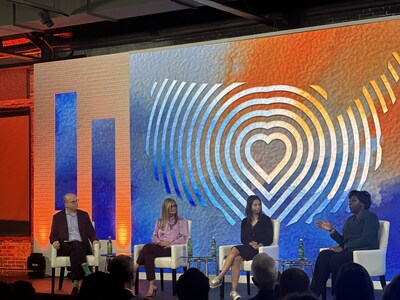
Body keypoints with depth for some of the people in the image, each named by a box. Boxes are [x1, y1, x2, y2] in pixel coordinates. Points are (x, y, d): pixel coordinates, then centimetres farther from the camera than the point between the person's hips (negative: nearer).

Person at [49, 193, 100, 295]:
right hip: (65, 246, -1)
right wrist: (54, 241, -14)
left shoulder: (84, 215, 17)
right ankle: (86, 271, -48)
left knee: (74, 253, -35)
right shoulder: (58, 217, 13)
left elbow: (91, 232, 14)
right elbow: (53, 235, 10)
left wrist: (94, 240, -8)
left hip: (81, 246, 1)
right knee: (76, 245, -36)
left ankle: (75, 283, -41)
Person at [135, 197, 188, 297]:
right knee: (149, 256, -35)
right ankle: (152, 285, -41)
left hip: (173, 249, -4)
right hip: (159, 247, 4)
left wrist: (170, 244, -14)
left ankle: (135, 268, -22)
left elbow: (183, 238, 0)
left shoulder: (181, 221, 12)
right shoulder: (159, 222, 24)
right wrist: (160, 242, -8)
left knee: (148, 247, -30)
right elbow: (154, 237, 15)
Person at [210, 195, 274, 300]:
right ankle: (234, 291, -38)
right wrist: (250, 243, -10)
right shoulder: (245, 222, 16)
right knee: (236, 260, -31)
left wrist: (260, 245, -18)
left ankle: (219, 278, -34)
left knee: (234, 250, -30)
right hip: (247, 248, 4)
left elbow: (270, 239, 0)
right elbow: (243, 239, 11)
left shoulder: (266, 220, 4)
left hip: (260, 250, -4)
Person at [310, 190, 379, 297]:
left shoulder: (371, 217, -2)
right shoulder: (350, 219, 24)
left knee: (336, 259, -34)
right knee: (324, 255, -21)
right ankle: (314, 293, -32)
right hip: (349, 251, 7)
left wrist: (343, 248, -17)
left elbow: (365, 240, -15)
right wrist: (331, 230, 6)